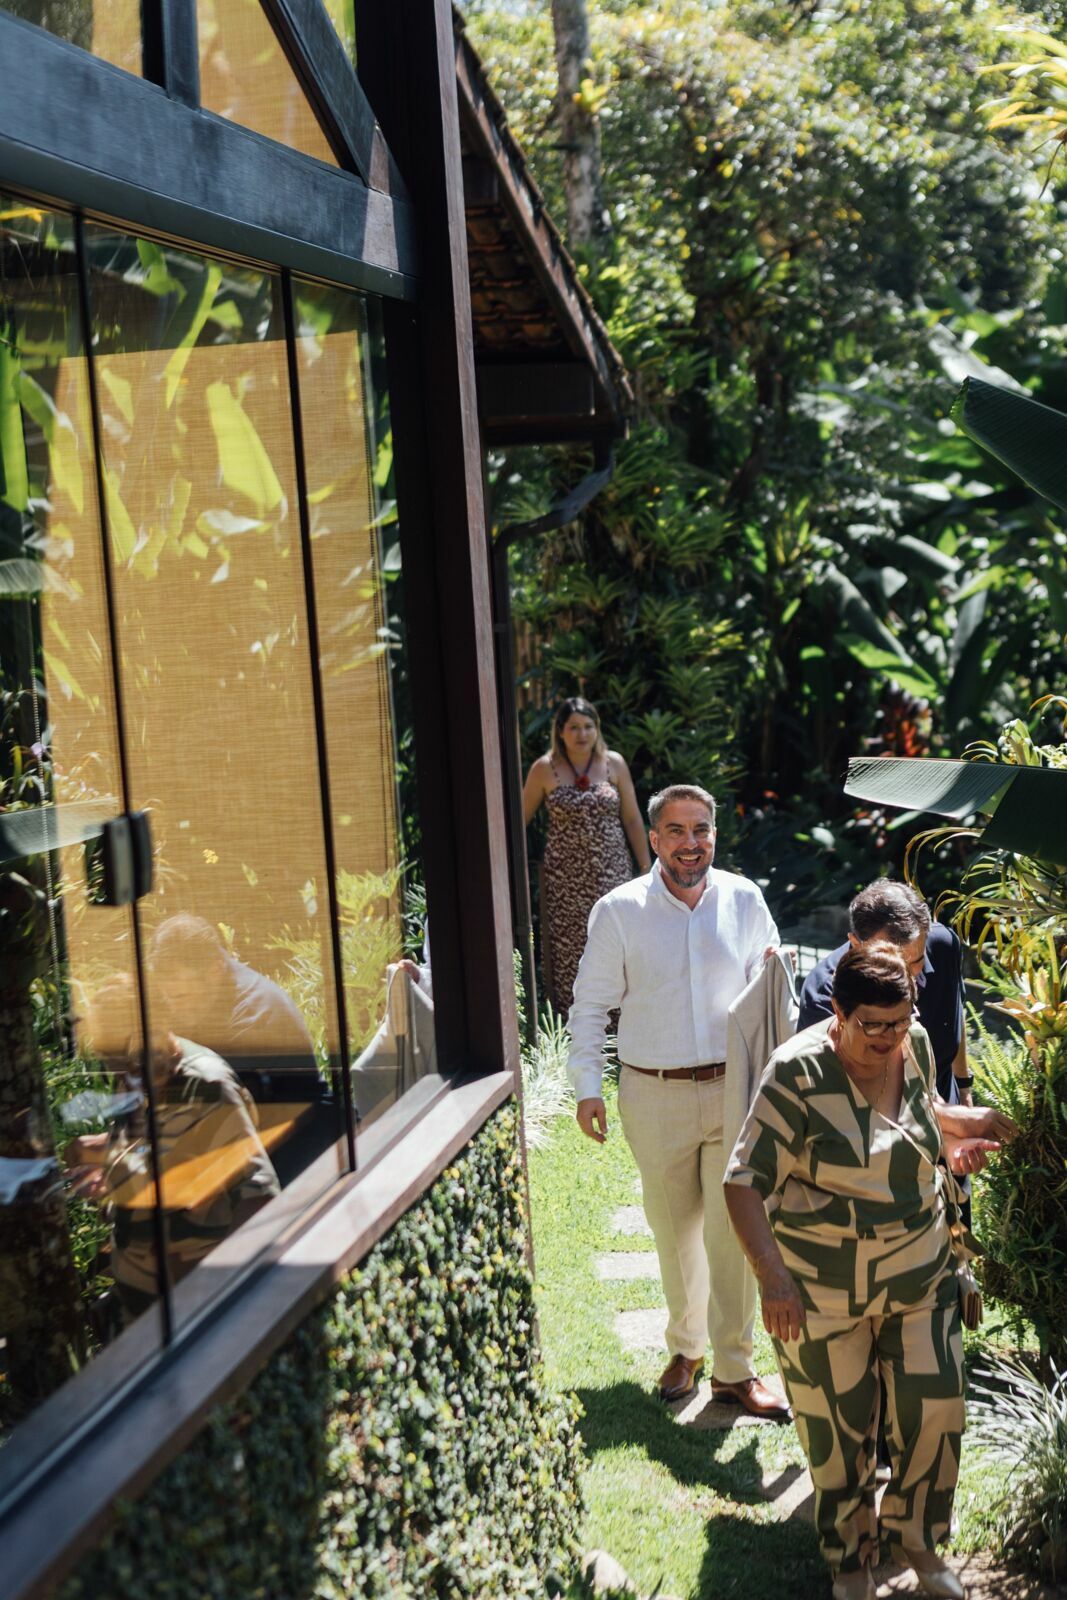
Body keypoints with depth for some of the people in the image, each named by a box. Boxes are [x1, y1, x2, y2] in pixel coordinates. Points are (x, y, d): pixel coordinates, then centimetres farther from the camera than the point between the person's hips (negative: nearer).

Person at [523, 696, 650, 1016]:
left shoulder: (613, 763, 3)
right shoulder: (544, 769, -1)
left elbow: (632, 820, 7)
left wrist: (646, 868, 6)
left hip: (611, 873, 1)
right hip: (565, 878, -1)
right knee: (568, 950, 0)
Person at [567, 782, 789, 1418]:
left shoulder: (745, 900, 0)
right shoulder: (619, 911, -5)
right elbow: (591, 1004, 2)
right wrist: (587, 1087, -1)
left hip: (734, 1087, 0)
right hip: (655, 1096, 0)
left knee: (735, 1228, -1)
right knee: (675, 1228, 12)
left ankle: (734, 1368, 12)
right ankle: (685, 1346, 34)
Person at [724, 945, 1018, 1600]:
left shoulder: (915, 1044, -4)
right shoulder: (799, 1072, -22)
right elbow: (746, 1182, -21)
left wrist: (968, 1123, 2)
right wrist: (773, 1276, -30)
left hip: (921, 1273, 5)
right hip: (827, 1286, -4)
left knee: (936, 1411, 9)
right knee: (840, 1425, 9)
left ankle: (917, 1537, 35)